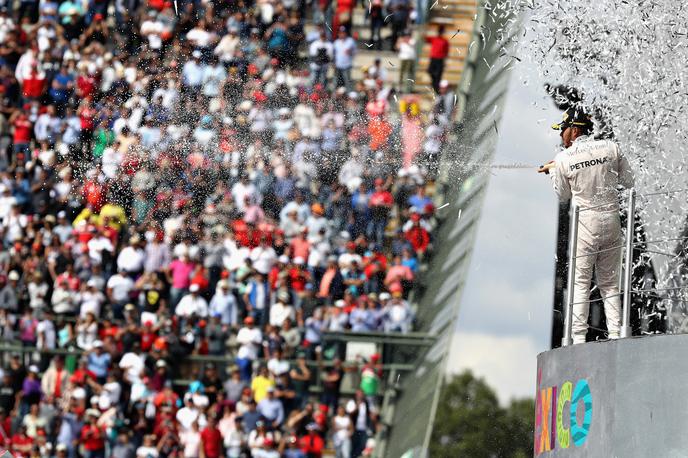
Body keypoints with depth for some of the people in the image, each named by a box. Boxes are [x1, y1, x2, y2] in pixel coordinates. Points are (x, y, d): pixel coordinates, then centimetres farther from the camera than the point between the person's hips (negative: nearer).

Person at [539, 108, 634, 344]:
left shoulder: (563, 159, -6)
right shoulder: (611, 148, -1)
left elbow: (563, 195, 7)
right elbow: (628, 181, 7)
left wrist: (553, 172, 22)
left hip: (585, 221, -3)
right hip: (612, 218, 3)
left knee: (580, 282, 1)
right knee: (610, 282, 11)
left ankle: (579, 337, -5)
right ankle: (615, 333, 5)